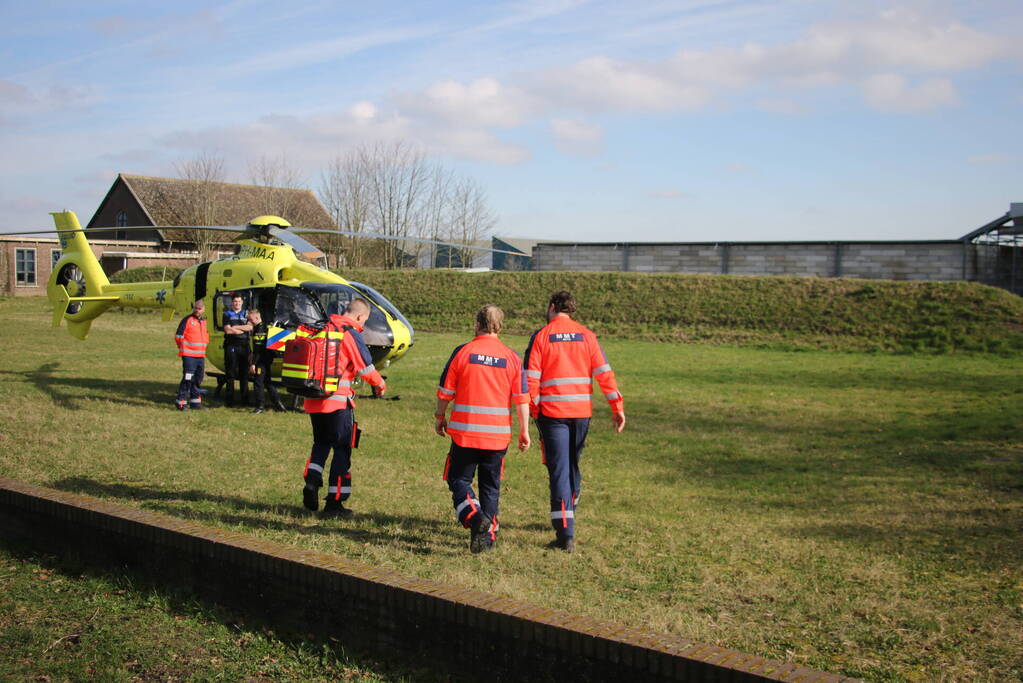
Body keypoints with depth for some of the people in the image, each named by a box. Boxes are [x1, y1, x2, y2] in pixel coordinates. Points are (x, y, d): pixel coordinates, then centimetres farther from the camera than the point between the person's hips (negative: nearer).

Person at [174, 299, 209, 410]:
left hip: (201, 355, 7)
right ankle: (181, 402, -4)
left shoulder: (203, 321, 15)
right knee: (187, 379, -9)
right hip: (188, 355, -7)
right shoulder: (187, 320, -6)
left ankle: (195, 401, 18)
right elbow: (178, 336, -7)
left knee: (198, 380, 10)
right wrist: (183, 348, 2)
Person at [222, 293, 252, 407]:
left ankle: (245, 399, 8)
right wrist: (243, 329, -4)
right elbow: (228, 330, -7)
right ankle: (229, 400, -1)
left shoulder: (246, 314, 15)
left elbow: (250, 327, -4)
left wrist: (235, 327, -8)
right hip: (231, 346, -2)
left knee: (244, 373, 5)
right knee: (230, 374, -3)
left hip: (244, 346, 2)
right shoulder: (227, 314, 8)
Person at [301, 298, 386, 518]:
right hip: (338, 401, -6)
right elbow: (365, 367, -8)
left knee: (321, 443, 22)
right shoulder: (351, 334, -10)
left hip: (313, 400, 6)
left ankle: (311, 481, 0)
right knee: (342, 449, 5)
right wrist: (380, 385, 9)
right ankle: (334, 502, 6)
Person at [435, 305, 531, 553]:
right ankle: (488, 535, 11)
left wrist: (440, 418, 15)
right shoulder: (512, 358, 1)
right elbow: (522, 399, 1)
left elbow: (445, 392, 0)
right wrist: (524, 431, 9)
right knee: (490, 486, 12)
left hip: (465, 432, -2)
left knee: (458, 479, 9)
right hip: (498, 434, 2)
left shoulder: (462, 352, -5)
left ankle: (474, 516, -16)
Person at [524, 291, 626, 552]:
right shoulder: (586, 335, 5)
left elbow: (531, 378, -8)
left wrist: (534, 410, 2)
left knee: (559, 469, -4)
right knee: (573, 464, 20)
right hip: (581, 411, 3)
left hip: (552, 412, -3)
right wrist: (617, 407, 3)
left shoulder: (541, 336, -3)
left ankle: (566, 534, -10)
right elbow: (604, 372, 1)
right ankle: (568, 514, 37)